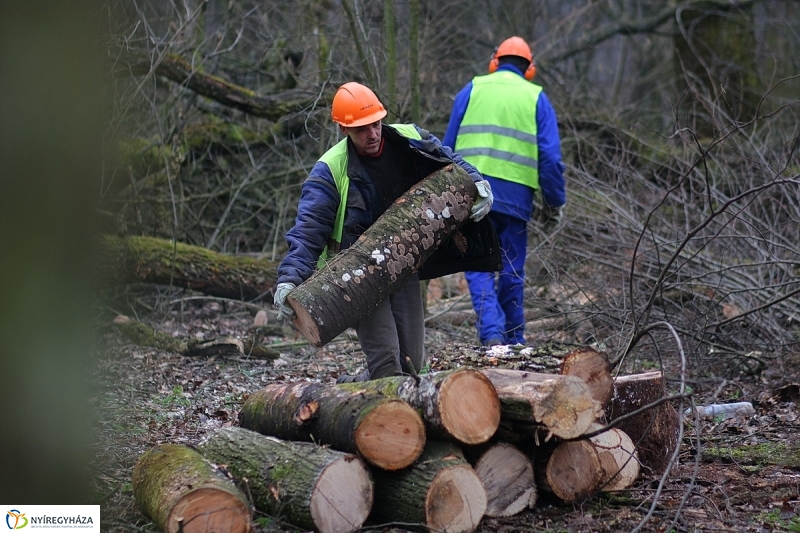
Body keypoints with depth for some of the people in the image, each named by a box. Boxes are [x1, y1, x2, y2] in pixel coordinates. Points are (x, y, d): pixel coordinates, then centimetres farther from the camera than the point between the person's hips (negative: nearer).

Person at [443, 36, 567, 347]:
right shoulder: (536, 98, 9)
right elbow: (550, 157, 2)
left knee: (478, 267, 3)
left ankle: (491, 333, -16)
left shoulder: (472, 89, 11)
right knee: (512, 272, 12)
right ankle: (513, 341, 16)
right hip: (515, 195, 0)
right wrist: (555, 204, 8)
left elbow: (448, 146, 10)